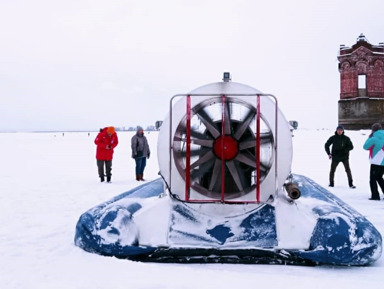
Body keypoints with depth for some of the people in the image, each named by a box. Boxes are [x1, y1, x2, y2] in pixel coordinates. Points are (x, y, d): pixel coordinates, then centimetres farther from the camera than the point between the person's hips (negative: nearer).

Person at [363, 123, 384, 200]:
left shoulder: (374, 138, -13)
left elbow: (365, 147, -3)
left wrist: (369, 137, 6)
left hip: (376, 163, -7)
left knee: (373, 179, 0)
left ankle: (375, 196, -6)